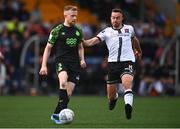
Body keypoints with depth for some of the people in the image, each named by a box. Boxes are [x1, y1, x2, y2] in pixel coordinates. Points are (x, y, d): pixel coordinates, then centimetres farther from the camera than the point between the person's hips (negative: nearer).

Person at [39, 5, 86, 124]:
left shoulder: (78, 31, 13)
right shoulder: (57, 30, -2)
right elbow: (48, 47, 3)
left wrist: (82, 59, 6)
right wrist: (44, 65, -3)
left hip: (74, 63, 5)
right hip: (61, 61, -5)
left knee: (69, 92, 0)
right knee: (63, 82, -33)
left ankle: (57, 114, 14)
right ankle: (63, 110, -32)